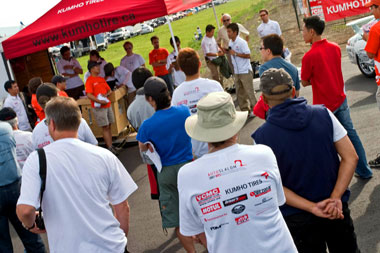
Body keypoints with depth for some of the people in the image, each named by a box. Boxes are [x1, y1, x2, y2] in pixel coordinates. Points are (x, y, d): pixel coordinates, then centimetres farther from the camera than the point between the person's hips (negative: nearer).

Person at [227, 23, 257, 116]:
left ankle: (254, 109, 12)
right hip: (236, 72, 8)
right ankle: (244, 109, 22)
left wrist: (235, 53, -21)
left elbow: (248, 55, -20)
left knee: (249, 91, 0)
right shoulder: (230, 43, 8)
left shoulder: (241, 42, -16)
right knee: (239, 92, 11)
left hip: (245, 71, -8)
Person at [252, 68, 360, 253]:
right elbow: (350, 157, -10)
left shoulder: (262, 137, -15)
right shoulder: (323, 114, -9)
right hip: (337, 210, 2)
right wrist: (335, 198, -15)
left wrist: (312, 207, -17)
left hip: (298, 218, -1)